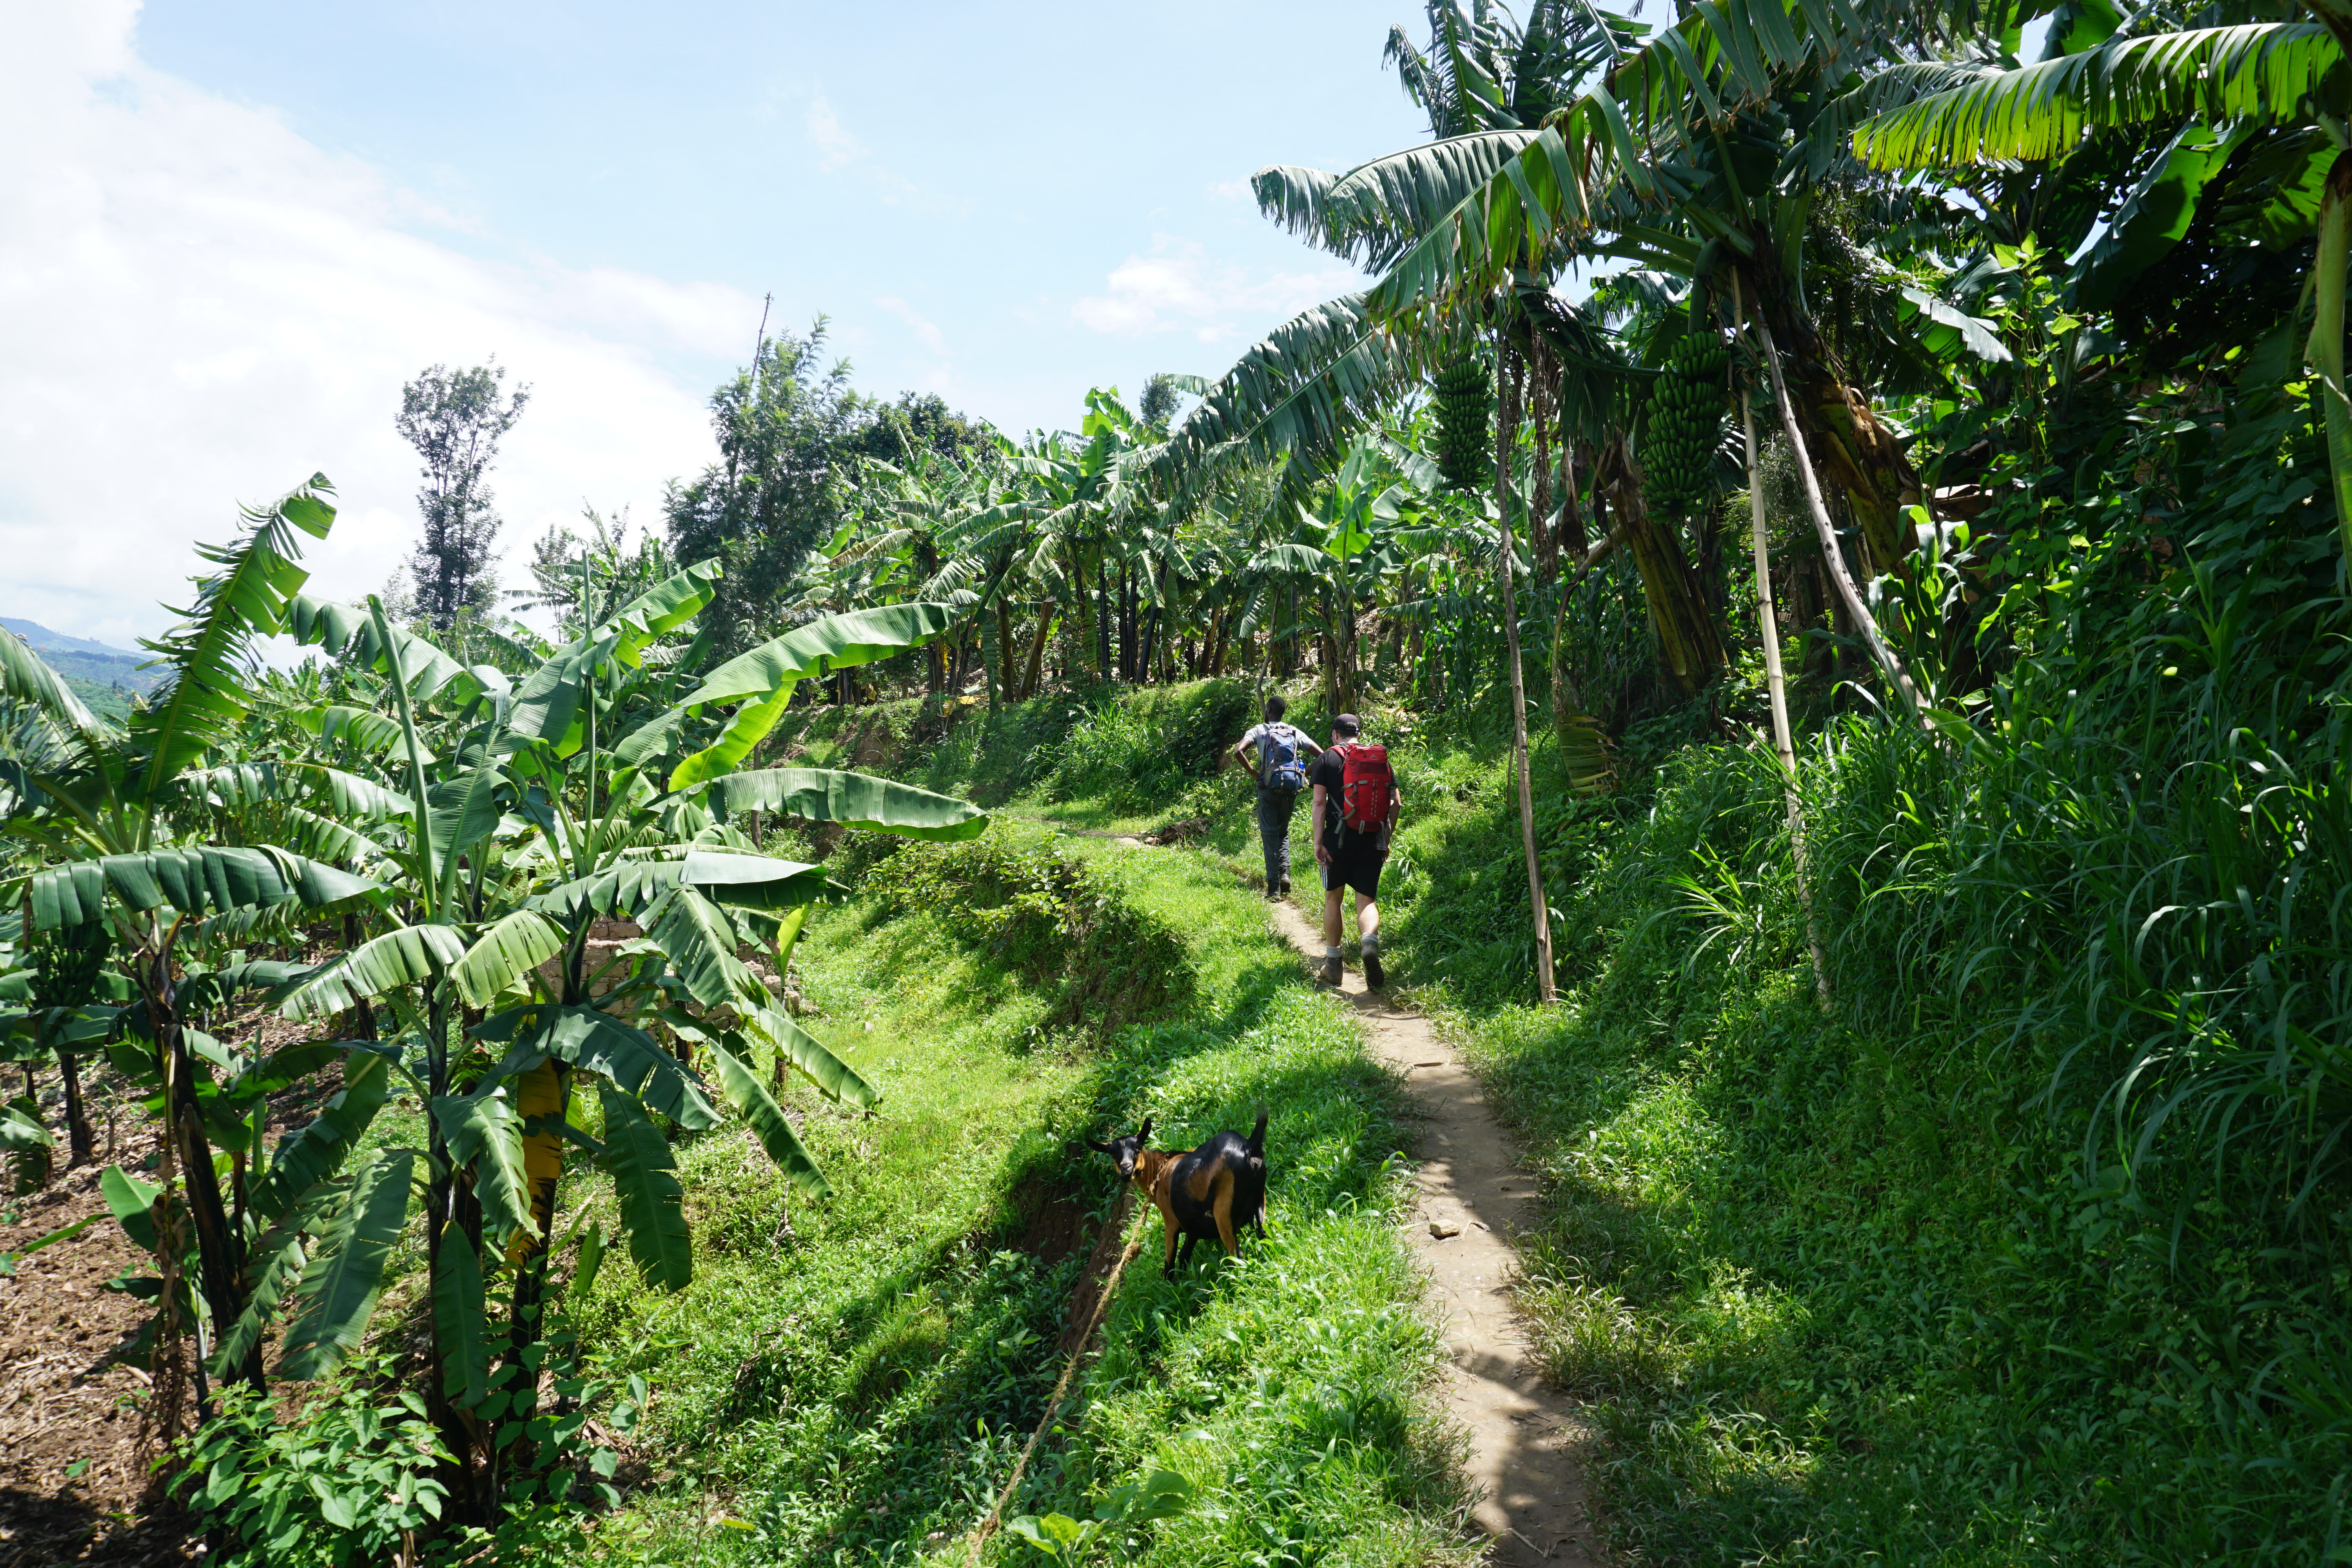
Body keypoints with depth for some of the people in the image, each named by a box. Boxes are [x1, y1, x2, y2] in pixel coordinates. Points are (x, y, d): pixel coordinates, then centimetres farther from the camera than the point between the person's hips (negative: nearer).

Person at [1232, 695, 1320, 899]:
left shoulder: (1259, 730, 4)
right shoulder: (1295, 732, 12)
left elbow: (1238, 751, -13)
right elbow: (1321, 755, 6)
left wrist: (1254, 773, -3)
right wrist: (1305, 773, 12)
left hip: (1269, 788, -3)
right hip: (1291, 788, 3)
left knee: (1270, 835, 1)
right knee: (1284, 832, 20)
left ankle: (1274, 887, -4)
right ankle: (1285, 872, -1)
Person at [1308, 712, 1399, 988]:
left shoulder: (1327, 758, 1)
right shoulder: (1382, 759, 10)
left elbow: (1319, 802, -8)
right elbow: (1396, 803, 6)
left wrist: (1318, 841, -9)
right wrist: (1386, 838, 15)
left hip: (1338, 840, -2)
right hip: (1373, 841, 2)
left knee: (1333, 898, 14)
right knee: (1367, 900, 5)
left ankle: (1332, 962, 17)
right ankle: (1370, 940, -26)